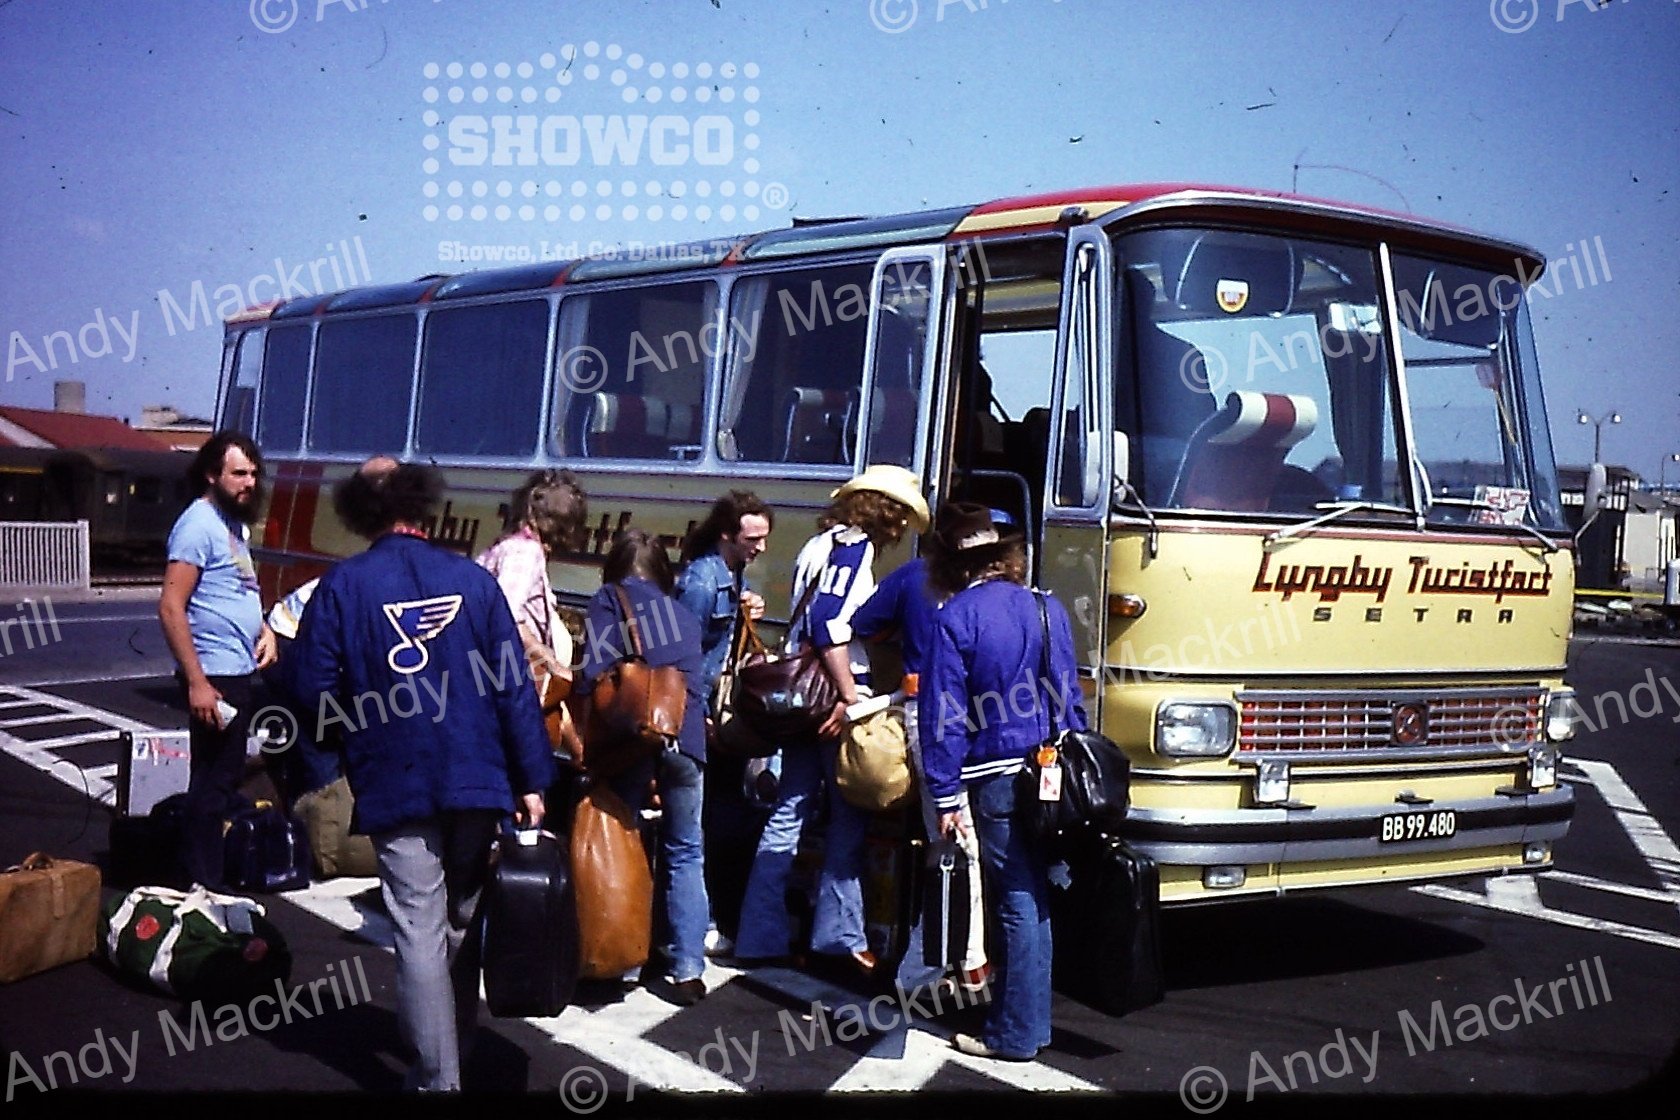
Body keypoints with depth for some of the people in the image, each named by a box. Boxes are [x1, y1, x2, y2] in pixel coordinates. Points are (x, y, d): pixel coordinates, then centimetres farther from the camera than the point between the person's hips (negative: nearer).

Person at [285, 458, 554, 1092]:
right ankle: (459, 1045, 34)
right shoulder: (473, 579, 0)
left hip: (396, 784, -3)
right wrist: (532, 780, 2)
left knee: (420, 932, 2)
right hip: (477, 779, 3)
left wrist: (354, 725, 12)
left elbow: (310, 687, -9)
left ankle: (438, 1077, 3)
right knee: (463, 921, 19)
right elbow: (513, 686, -2)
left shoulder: (343, 584, -6)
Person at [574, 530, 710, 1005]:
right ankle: (686, 968, 3)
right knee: (685, 853, 7)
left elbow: (596, 670, -4)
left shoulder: (608, 600, 8)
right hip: (686, 735, 3)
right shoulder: (683, 614, 21)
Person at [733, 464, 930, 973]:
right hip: (835, 695, -9)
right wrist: (849, 696, -22)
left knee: (789, 811, 8)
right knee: (850, 817, 0)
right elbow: (830, 621, -21)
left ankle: (761, 936, 10)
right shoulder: (854, 546, -9)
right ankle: (840, 936, 4)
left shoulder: (819, 545, 19)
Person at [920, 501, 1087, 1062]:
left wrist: (946, 797, -7)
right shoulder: (1048, 607, 7)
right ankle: (1029, 1020, 25)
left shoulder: (955, 618, -10)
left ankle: (1016, 1034, 7)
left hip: (997, 778, -5)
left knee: (1018, 902, 0)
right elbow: (1071, 699, 12)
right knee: (1035, 899, 14)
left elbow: (944, 714, -11)